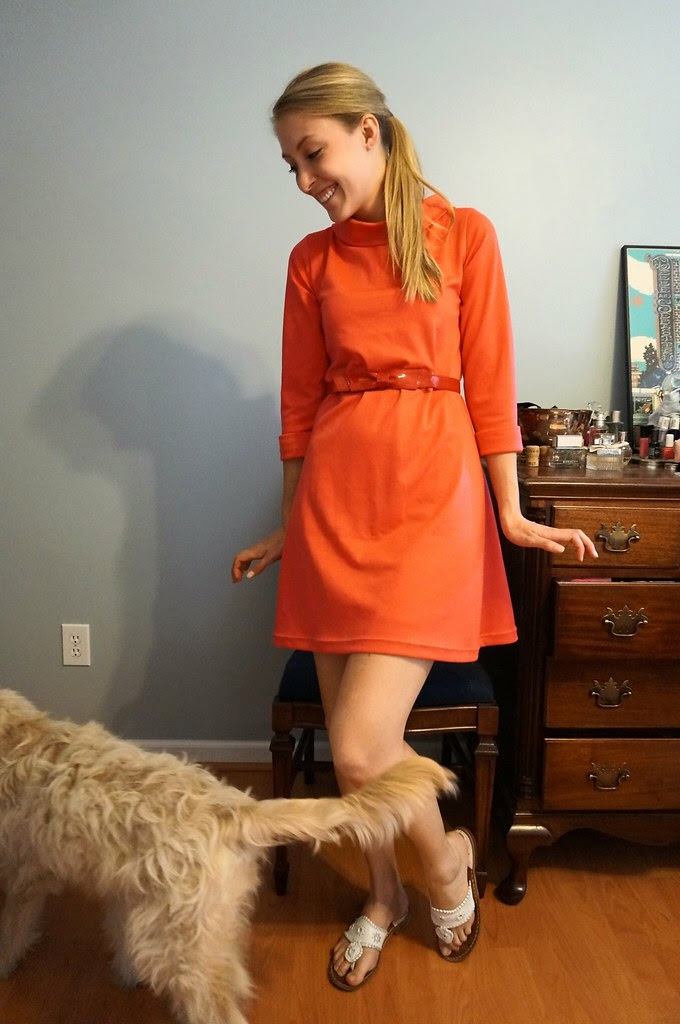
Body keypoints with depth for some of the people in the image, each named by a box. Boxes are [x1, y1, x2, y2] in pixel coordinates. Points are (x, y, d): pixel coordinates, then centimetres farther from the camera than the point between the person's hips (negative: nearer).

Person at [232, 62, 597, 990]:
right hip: (335, 494, 4)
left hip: (429, 491, -3)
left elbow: (488, 382, 3)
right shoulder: (312, 259, 11)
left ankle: (448, 863, 24)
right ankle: (384, 897, 37)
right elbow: (299, 402, 13)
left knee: (362, 748, -11)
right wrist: (287, 531, 17)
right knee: (351, 743, 8)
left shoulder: (463, 234, 3)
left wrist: (511, 514, 3)